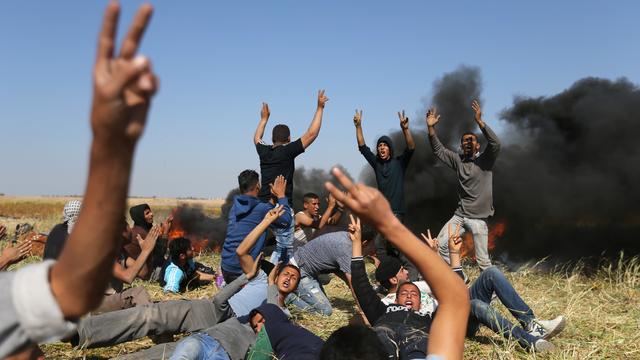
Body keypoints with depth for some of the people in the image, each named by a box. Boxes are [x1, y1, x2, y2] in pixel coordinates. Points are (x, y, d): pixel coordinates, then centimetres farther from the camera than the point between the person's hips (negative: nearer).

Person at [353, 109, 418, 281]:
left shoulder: (399, 162, -1)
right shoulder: (376, 162, 11)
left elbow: (411, 148, -16)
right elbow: (362, 147, 8)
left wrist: (405, 129, -30)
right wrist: (358, 126, -1)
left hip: (396, 211, -6)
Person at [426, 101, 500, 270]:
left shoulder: (485, 160, -3)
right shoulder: (458, 160, 9)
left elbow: (495, 144, -20)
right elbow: (438, 150, 7)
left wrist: (479, 121, -28)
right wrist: (431, 128, -6)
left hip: (478, 218, -5)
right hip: (459, 215, 5)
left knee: (483, 260, -4)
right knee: (440, 245, 0)